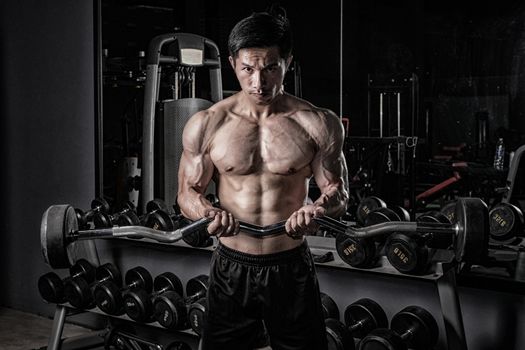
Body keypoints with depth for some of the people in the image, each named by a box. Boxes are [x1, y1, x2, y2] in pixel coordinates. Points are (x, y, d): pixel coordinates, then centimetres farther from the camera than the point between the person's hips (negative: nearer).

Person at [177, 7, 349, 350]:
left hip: (293, 269, 0)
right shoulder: (206, 125, -4)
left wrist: (317, 207, -22)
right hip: (231, 268, 1)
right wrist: (209, 213, -19)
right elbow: (188, 192, 4)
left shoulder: (319, 124, -5)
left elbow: (339, 192, 1)